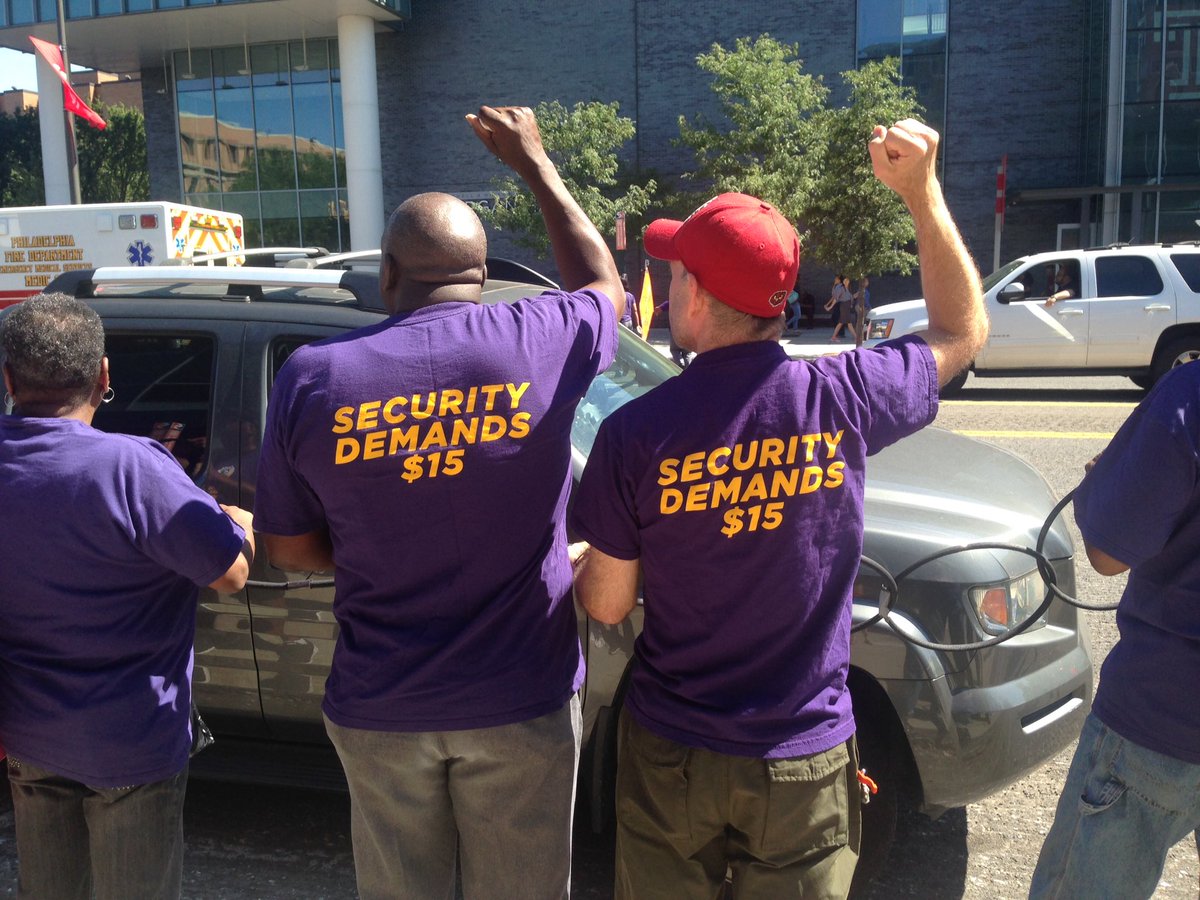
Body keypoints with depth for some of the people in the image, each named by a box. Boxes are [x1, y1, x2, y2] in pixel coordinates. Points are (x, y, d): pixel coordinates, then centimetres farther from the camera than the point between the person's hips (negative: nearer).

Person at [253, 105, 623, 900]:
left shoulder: (312, 377, -10)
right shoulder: (540, 340, -13)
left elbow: (290, 548, 1)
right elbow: (605, 285, 12)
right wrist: (535, 162, 20)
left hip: (379, 708, 1)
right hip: (523, 701, 0)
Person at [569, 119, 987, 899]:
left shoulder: (635, 433, -19)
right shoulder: (841, 398, -17)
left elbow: (607, 605, -8)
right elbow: (964, 330, 4)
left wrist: (574, 564, 14)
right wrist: (922, 191, 3)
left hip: (670, 753, 0)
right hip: (804, 761, 1)